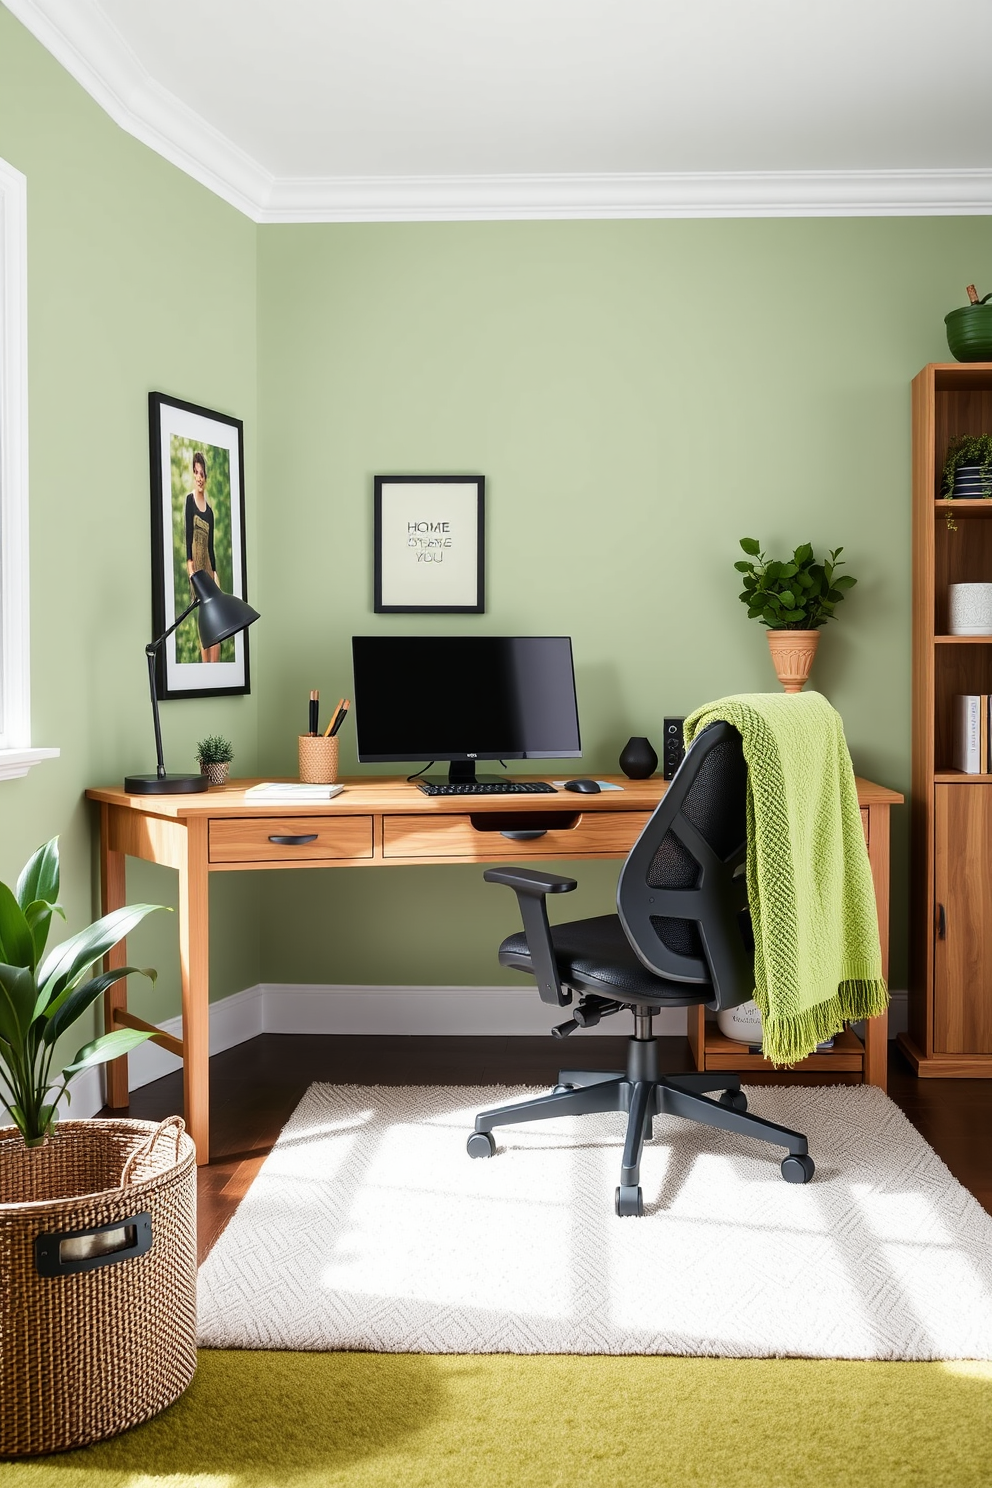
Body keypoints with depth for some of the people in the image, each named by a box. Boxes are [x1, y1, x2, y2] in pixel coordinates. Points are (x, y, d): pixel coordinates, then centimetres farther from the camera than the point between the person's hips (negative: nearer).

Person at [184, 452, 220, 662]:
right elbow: (188, 534, -8)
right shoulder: (189, 500, -1)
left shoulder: (209, 510, 14)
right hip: (195, 562, -5)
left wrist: (215, 574, 6)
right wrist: (189, 564, -17)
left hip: (208, 564, 5)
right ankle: (206, 664, -5)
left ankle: (214, 665, 3)